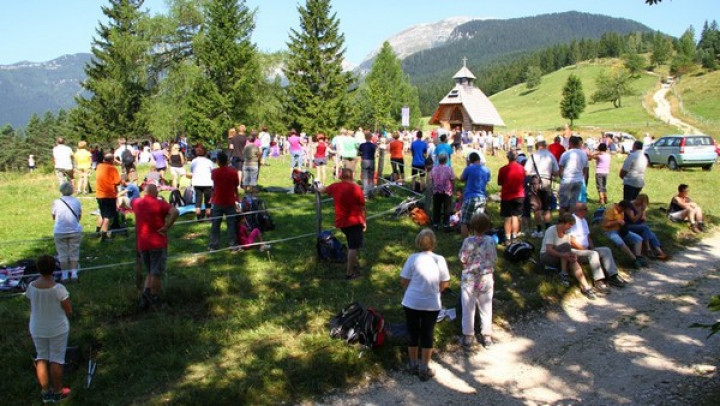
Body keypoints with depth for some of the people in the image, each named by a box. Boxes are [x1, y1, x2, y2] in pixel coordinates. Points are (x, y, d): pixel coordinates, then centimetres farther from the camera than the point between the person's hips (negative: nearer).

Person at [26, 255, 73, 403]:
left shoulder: (31, 286, -12)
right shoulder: (58, 288, -25)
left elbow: (31, 308, 1)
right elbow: (69, 311, -17)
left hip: (37, 329, 4)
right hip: (58, 329, -4)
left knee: (42, 358, 19)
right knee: (56, 359, 11)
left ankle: (46, 392, 28)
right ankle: (57, 392, 23)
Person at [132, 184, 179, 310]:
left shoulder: (137, 203, 8)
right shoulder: (160, 204, -8)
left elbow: (131, 201, 34)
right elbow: (175, 212, -25)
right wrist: (166, 227, -18)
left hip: (142, 244, 5)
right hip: (158, 243, -5)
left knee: (151, 273, 18)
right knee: (157, 274, 2)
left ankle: (145, 295, 6)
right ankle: (154, 299, 6)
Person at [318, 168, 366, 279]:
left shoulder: (335, 187, 2)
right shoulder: (356, 188, -13)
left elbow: (324, 189, 25)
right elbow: (362, 207, -8)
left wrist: (319, 188, 47)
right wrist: (364, 221, 3)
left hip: (341, 221, 6)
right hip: (355, 221, -6)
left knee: (351, 244, 27)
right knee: (353, 247, -4)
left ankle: (352, 263, 40)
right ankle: (349, 273, -4)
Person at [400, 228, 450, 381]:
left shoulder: (413, 258, -11)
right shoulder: (439, 260, -8)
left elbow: (403, 281, -6)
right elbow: (444, 284, -3)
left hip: (412, 303, 0)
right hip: (432, 305, 0)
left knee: (413, 334, 16)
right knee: (427, 335, 13)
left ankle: (413, 365, 29)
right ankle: (424, 369, 18)